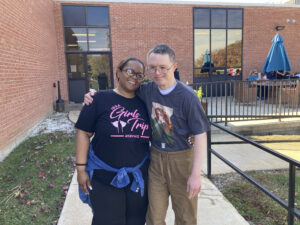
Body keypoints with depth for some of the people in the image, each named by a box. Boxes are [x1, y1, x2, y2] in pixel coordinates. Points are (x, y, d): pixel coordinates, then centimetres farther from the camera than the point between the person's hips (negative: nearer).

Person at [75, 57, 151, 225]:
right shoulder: (101, 99, -7)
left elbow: (154, 137, 12)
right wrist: (81, 169, -8)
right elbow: (84, 133, -6)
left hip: (138, 178, 4)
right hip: (104, 178, -3)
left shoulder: (144, 104, 4)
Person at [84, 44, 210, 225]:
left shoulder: (187, 96, -17)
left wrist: (196, 174, -15)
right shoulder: (147, 90, -4)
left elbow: (200, 135, -14)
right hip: (155, 158, 3)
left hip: (181, 159, -3)